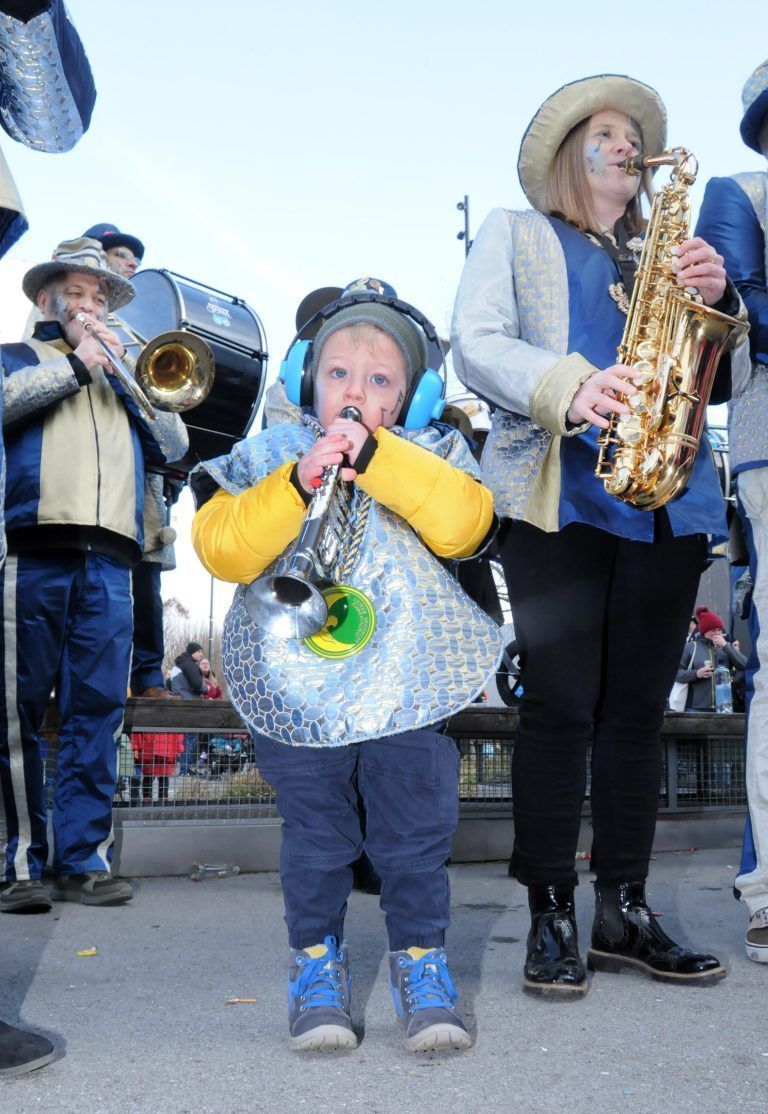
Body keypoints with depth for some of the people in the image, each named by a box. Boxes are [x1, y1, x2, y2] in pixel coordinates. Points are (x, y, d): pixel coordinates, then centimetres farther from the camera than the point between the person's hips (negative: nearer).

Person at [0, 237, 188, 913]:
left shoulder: (123, 374, 30)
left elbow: (172, 447, 17)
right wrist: (74, 363, -3)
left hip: (108, 562, 3)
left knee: (98, 712, -2)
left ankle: (84, 859, 1)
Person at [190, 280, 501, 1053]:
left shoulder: (431, 453, 6)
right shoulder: (269, 455, 6)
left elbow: (462, 523, -14)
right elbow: (222, 549, -8)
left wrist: (374, 456, -19)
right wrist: (295, 484, -20)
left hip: (410, 684, 0)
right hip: (297, 690, 0)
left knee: (415, 831, 4)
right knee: (314, 835, 7)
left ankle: (420, 963, 20)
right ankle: (316, 965, 23)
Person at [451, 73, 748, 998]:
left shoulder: (666, 254, 27)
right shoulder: (514, 235, 16)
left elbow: (720, 377, 20)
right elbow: (475, 346, 0)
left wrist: (717, 302, -1)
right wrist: (567, 387, -18)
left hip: (666, 498, 4)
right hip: (559, 495, -4)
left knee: (638, 707, 3)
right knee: (560, 705, -8)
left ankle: (625, 910, 11)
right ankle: (550, 918, 1)